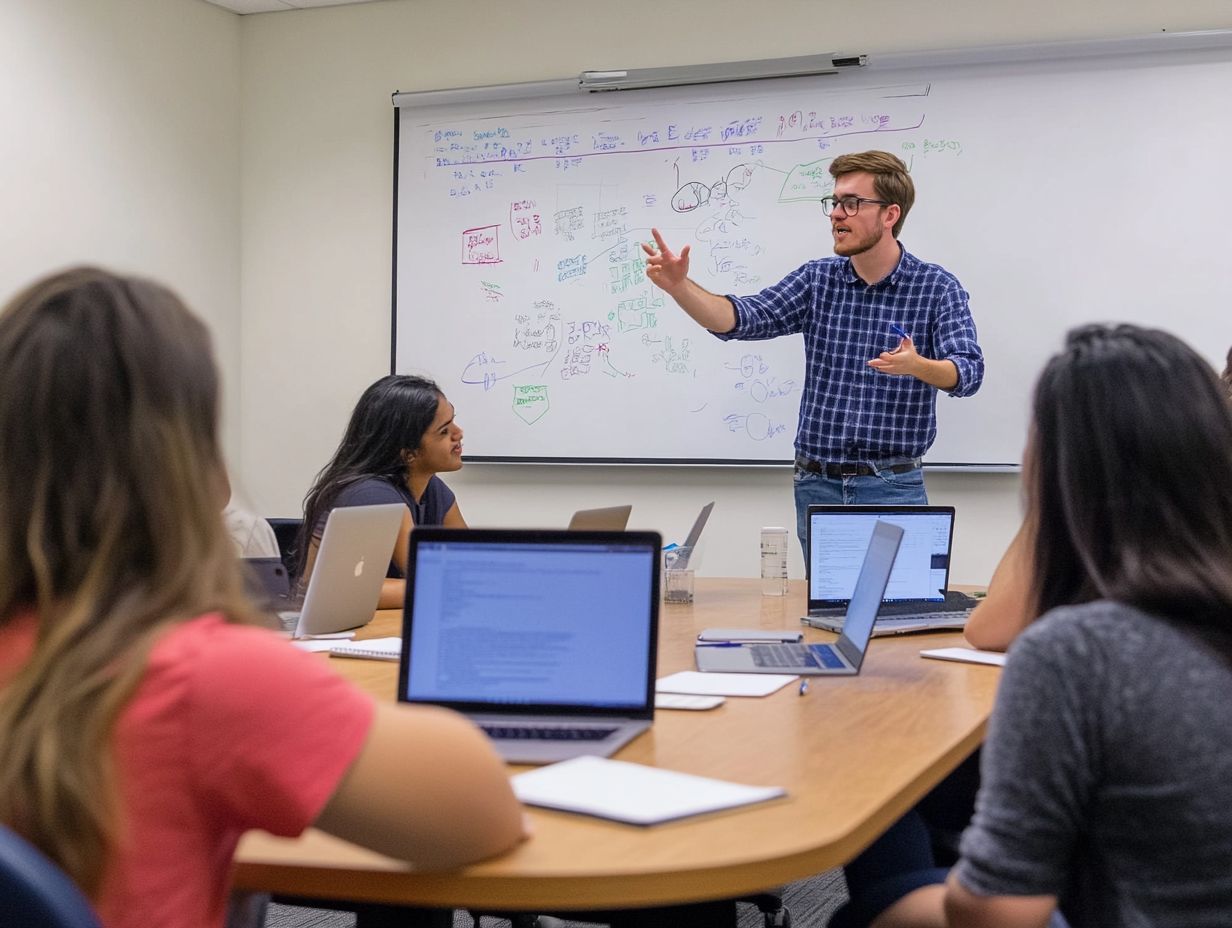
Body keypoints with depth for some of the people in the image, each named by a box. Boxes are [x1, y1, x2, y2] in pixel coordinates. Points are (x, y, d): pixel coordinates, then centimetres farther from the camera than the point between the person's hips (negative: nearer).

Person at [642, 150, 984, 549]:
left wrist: (916, 365, -37)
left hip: (892, 488, -3)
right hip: (817, 486, 3)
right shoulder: (816, 279, 4)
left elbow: (968, 373, -15)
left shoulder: (937, 287, -4)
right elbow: (742, 318, -8)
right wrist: (680, 286, -26)